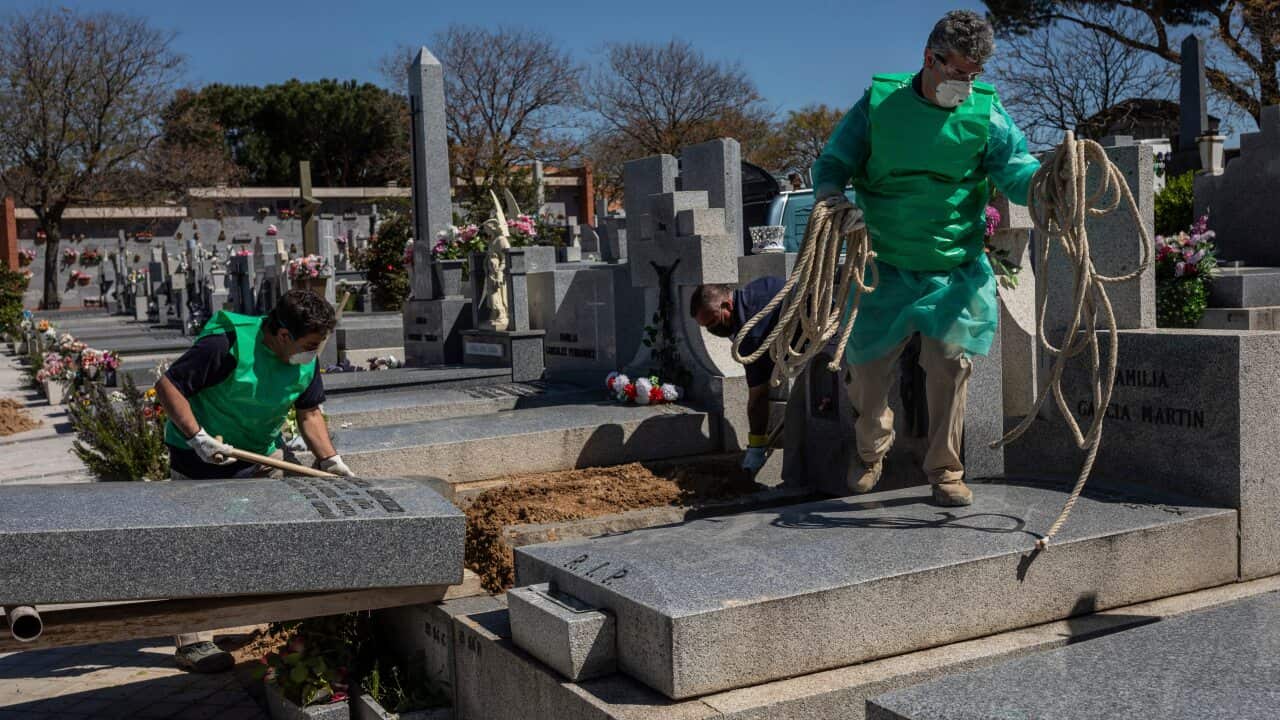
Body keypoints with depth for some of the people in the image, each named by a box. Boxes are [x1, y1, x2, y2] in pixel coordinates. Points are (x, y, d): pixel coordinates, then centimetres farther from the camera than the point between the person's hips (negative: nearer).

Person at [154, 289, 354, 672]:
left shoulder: (306, 360, -6)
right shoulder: (227, 345, -28)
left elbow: (309, 413, 5)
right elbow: (168, 385, -23)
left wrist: (331, 460, -7)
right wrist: (199, 438, -30)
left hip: (262, 456, 7)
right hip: (202, 461, -7)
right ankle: (189, 642, 7)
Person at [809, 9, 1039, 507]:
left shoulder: (986, 114, -2)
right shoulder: (880, 104, -4)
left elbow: (1017, 172, -11)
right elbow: (832, 163, -1)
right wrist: (830, 197, -23)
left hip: (955, 273, 0)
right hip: (885, 268, 0)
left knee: (950, 368, 1)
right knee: (866, 370, 8)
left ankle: (945, 470, 19)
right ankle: (872, 450, 36)